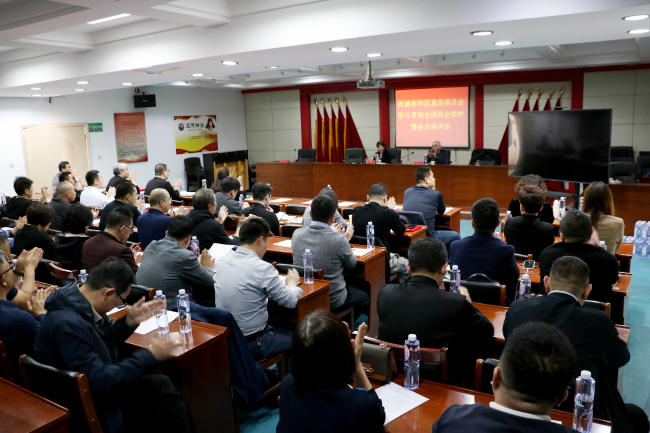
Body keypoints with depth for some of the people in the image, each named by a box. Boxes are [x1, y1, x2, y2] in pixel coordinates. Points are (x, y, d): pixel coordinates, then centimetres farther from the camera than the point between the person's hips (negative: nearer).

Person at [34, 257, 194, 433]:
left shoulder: (84, 302, -3)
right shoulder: (68, 325, -32)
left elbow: (105, 341, 13)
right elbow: (100, 381, -29)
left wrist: (130, 321, -3)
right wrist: (150, 355, -23)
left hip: (100, 385, 9)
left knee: (162, 385, -5)